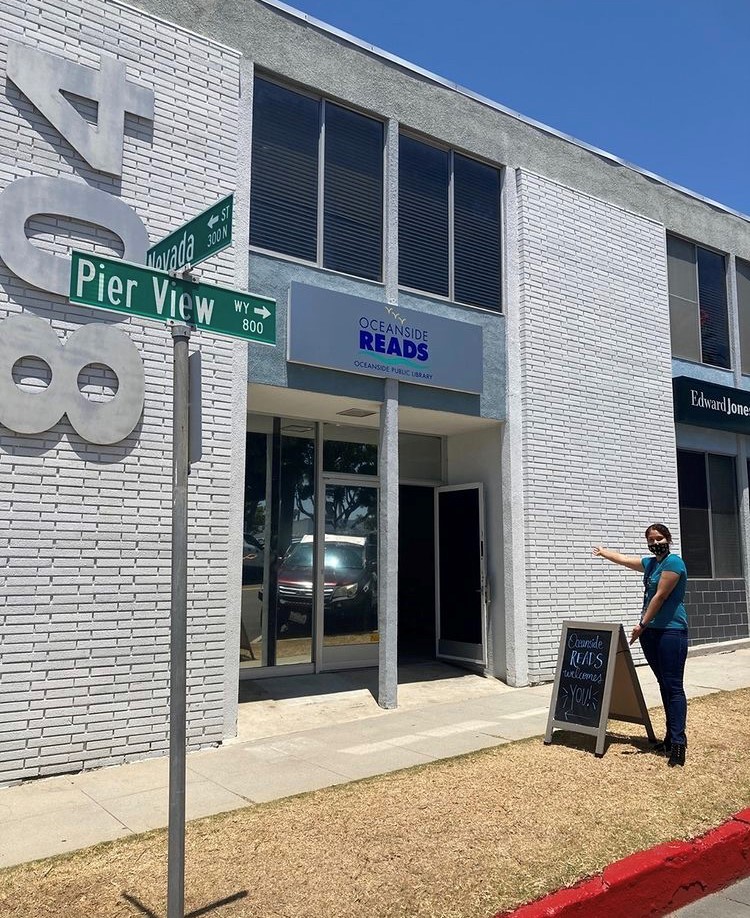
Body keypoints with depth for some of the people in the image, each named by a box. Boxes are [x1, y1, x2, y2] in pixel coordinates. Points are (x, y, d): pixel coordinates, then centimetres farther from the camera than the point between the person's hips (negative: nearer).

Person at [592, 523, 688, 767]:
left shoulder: (674, 562, -10)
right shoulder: (651, 563, 15)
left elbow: (660, 596, -13)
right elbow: (623, 559, 33)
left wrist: (642, 624, -10)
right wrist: (603, 552, 48)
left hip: (671, 630, -8)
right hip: (650, 631, 8)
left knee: (673, 686, -10)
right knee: (664, 685, 9)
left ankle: (678, 742, -12)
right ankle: (671, 737, 13)